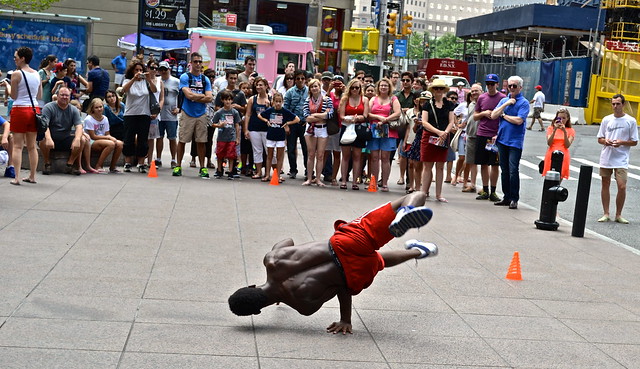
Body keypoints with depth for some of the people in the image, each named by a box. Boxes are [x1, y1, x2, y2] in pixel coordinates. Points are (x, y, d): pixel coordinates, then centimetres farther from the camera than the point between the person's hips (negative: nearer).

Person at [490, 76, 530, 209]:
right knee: (504, 170, 10)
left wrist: (503, 115, -5)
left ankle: (514, 199, 0)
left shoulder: (524, 102, -4)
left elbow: (518, 120, -17)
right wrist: (505, 104, -7)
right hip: (502, 139, 6)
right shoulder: (503, 100, 13)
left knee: (513, 171, -9)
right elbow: (493, 115, 2)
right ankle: (507, 197, 19)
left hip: (515, 142, -6)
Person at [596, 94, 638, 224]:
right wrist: (606, 141, -11)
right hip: (606, 158, 3)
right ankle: (606, 214, 15)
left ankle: (618, 215, 5)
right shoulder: (606, 120, 7)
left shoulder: (631, 121, -1)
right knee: (605, 185, 6)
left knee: (622, 187, -9)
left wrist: (621, 142, -15)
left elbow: (634, 142, 2)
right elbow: (599, 139, 12)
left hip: (621, 160, -3)